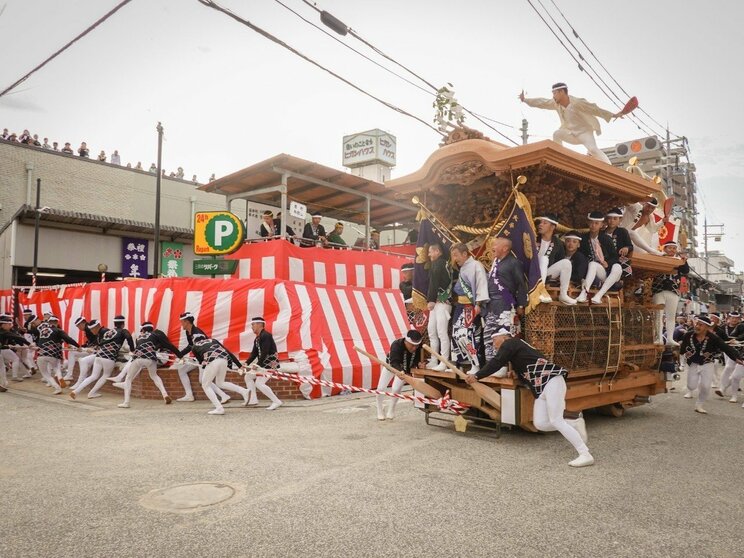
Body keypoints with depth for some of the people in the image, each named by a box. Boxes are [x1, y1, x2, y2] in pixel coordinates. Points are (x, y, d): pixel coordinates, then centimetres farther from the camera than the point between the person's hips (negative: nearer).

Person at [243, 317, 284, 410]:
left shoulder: (266, 335, -17)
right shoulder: (257, 338, 13)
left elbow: (265, 352, -25)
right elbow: (254, 353, 9)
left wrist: (258, 364, -27)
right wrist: (247, 363, -4)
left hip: (271, 364, -10)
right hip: (263, 364, 10)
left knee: (259, 383, -18)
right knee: (248, 376, 16)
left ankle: (276, 402, -12)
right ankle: (253, 399, 21)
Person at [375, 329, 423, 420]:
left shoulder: (419, 347, -32)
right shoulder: (396, 345, -42)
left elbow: (418, 359, -21)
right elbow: (394, 362, -50)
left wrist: (418, 363, -45)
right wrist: (400, 371, -69)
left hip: (405, 369, 1)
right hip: (390, 365, -1)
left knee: (396, 389, -14)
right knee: (381, 388, -3)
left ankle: (391, 411, 13)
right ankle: (380, 411, 22)